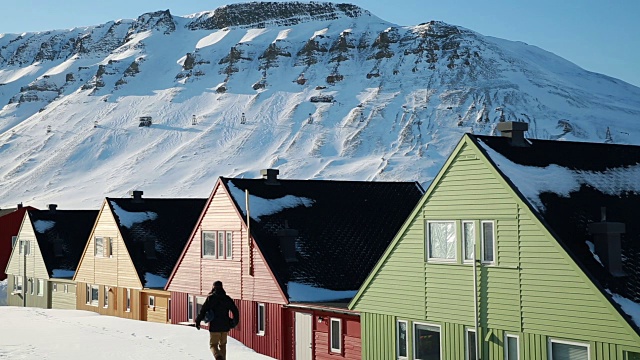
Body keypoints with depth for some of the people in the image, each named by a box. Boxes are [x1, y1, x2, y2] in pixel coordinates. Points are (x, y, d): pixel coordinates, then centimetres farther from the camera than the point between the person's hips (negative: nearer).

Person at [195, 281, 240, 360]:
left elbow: (203, 310, -10)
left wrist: (198, 321, 0)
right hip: (225, 327, 3)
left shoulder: (210, 298, -6)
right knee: (222, 345, 19)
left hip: (214, 327, -3)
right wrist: (235, 322, 20)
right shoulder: (227, 298, 5)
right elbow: (235, 311, 6)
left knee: (213, 345, 3)